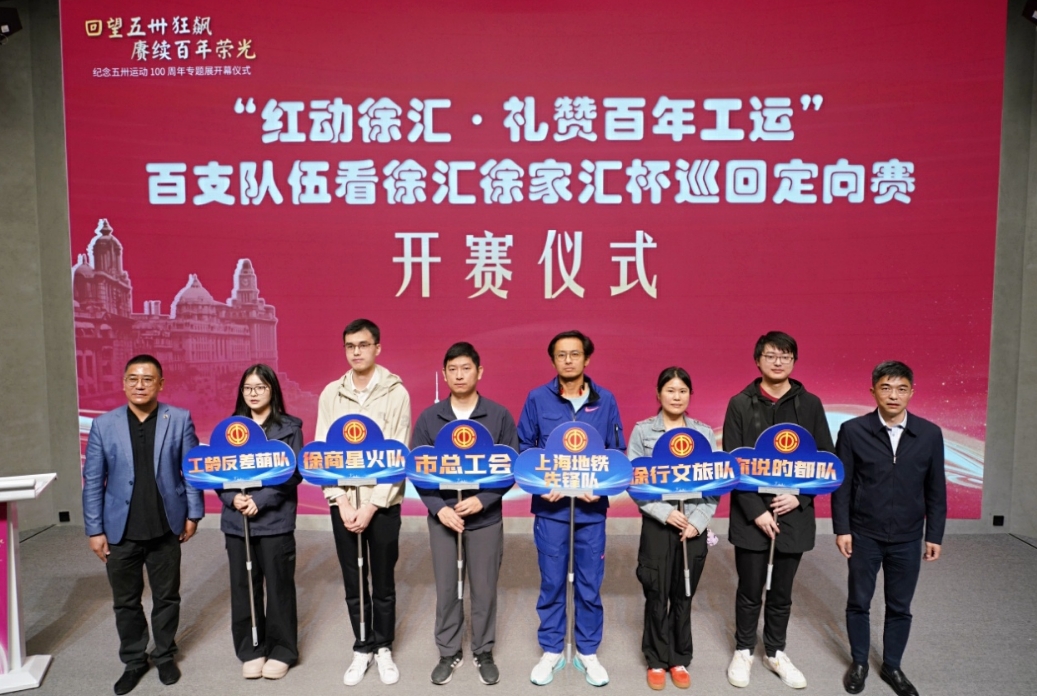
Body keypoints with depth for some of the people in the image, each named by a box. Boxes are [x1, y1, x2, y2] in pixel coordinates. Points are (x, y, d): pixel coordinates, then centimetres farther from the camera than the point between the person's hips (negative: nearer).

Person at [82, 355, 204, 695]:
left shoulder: (179, 420, -5)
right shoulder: (103, 425, -2)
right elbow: (93, 482, -1)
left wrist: (193, 514, -2)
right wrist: (95, 530, -2)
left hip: (166, 529, -1)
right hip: (121, 531, 1)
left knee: (167, 597, 14)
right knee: (126, 601, 14)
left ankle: (165, 656, 33)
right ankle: (134, 660, 33)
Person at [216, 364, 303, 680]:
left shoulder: (289, 427, -1)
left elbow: (293, 474, -7)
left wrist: (260, 500, -16)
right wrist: (233, 498, -12)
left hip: (275, 519, -3)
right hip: (236, 520, 3)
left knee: (279, 586, 5)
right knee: (243, 587, 10)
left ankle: (281, 651, 20)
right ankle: (250, 650, 25)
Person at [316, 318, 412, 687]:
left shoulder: (396, 393, -5)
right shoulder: (331, 393, 3)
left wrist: (371, 505, -14)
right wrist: (342, 501, -9)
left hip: (383, 501, -2)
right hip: (343, 501, 2)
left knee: (383, 580, 9)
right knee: (353, 581, 11)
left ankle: (383, 648, 27)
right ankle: (362, 648, 28)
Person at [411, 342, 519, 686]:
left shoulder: (499, 416, -4)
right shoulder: (428, 418, 0)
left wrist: (482, 501, -15)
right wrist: (439, 508, -12)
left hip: (486, 518, -1)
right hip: (442, 516, 1)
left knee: (484, 588, 9)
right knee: (446, 588, 10)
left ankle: (483, 652, 27)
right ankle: (448, 653, 28)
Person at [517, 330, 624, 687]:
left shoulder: (605, 400, 1)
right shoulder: (537, 399, -2)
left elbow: (618, 452, 4)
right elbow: (522, 449, 2)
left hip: (591, 507, 1)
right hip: (550, 506, -1)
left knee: (589, 584, 10)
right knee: (552, 583, 9)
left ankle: (588, 652, 27)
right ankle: (551, 651, 26)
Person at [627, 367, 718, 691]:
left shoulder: (705, 433, 4)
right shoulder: (642, 431, -1)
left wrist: (698, 520, -8)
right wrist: (665, 512, -14)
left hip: (694, 527, 2)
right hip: (657, 525, -1)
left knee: (684, 596, 11)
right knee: (657, 596, 5)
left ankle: (680, 659, 27)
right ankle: (657, 660, 23)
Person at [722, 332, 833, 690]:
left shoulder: (810, 404, 1)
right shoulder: (740, 404, -4)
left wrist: (800, 496, -9)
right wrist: (756, 511, -12)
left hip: (794, 514, 2)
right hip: (751, 516, -1)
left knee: (782, 592, 15)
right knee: (750, 591, 9)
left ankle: (775, 653, 34)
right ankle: (743, 651, 30)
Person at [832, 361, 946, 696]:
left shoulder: (930, 434, -4)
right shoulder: (853, 431, -9)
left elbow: (935, 490, 2)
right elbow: (842, 484, -6)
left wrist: (934, 535, 2)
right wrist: (842, 529, -8)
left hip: (907, 538, 1)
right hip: (864, 535, -1)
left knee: (900, 607, 13)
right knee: (858, 603, 12)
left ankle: (892, 666, 32)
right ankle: (859, 663, 30)